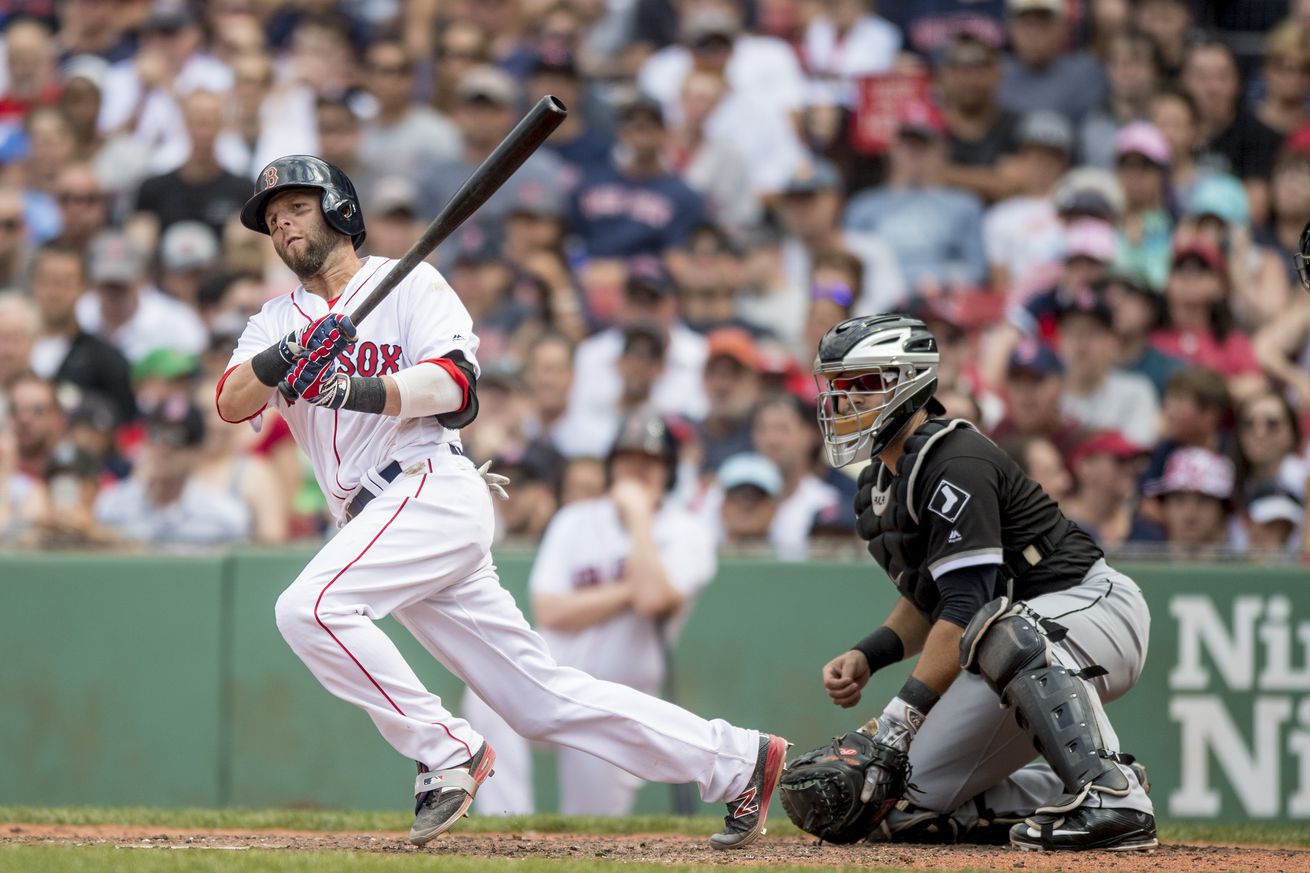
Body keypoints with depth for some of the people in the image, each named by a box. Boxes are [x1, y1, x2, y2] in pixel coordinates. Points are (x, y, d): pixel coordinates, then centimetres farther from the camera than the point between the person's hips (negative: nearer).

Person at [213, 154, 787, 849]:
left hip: (432, 487, -6)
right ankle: (735, 761, 8)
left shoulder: (408, 283, 3)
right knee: (543, 699, 3)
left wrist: (360, 390, -27)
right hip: (381, 520, 6)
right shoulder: (278, 320, 19)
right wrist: (283, 358, -19)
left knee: (309, 608, -27)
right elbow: (230, 402, 0)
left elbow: (453, 383, -12)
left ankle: (445, 751, -18)